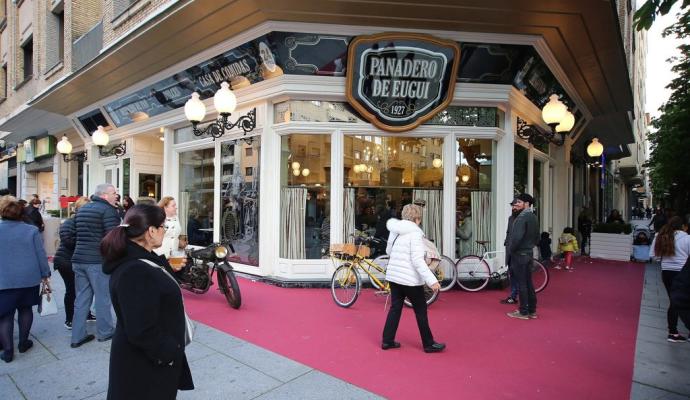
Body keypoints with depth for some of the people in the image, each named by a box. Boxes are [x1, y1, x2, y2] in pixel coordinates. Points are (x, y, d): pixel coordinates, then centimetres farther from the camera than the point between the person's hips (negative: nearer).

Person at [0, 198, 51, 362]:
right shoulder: (31, 230, -5)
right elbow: (41, 254, -4)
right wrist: (45, 275, 5)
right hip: (29, 279, 1)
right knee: (25, 308, 16)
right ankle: (23, 342, 26)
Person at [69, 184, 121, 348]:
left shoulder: (82, 209, 16)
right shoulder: (108, 210, -11)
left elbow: (74, 234, 20)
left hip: (78, 259, 8)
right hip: (98, 260, -8)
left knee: (82, 298, 12)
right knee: (102, 297, 5)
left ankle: (77, 336, 17)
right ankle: (105, 332, 17)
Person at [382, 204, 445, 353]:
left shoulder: (395, 231, 6)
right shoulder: (415, 233, -16)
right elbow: (418, 261, -23)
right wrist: (432, 280, -23)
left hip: (393, 275, 7)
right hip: (410, 279, -7)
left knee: (395, 308, 14)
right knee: (421, 311, 7)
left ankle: (387, 341, 18)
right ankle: (429, 344, 18)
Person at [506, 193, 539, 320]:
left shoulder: (521, 217, -18)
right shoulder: (534, 217, 11)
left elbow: (517, 237, -27)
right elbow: (537, 237, 19)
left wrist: (511, 249, -13)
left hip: (519, 255, -9)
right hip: (528, 254, 9)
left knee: (521, 284, -1)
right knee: (528, 282, 14)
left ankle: (523, 312, 6)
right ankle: (532, 310, 22)